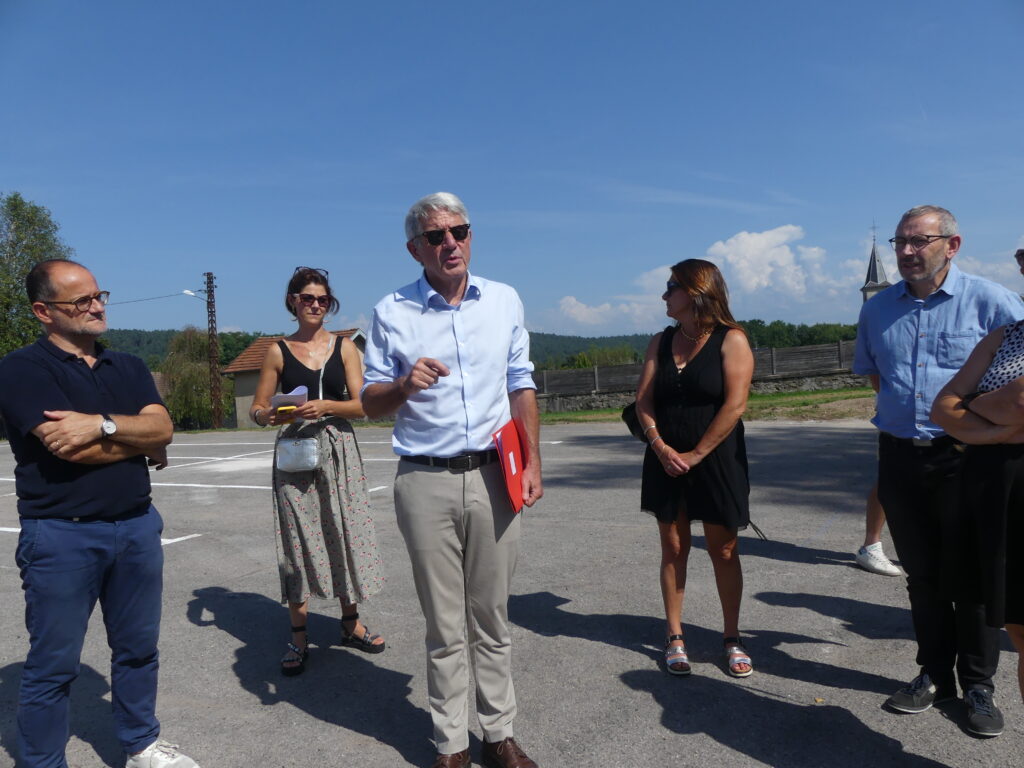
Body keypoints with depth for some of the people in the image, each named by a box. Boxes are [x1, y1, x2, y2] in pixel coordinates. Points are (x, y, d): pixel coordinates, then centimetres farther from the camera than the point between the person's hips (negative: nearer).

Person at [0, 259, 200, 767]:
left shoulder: (128, 368, 11)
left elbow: (162, 428, -4)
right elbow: (72, 448, -20)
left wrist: (102, 424, -20)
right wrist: (140, 442, -5)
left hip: (137, 525, 6)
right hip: (61, 535, -5)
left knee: (137, 648, 16)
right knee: (53, 664, 7)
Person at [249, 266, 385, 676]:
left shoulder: (344, 346, 5)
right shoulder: (278, 351, 5)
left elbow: (361, 404, -1)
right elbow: (257, 408, 7)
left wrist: (325, 406, -17)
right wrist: (270, 415, -15)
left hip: (338, 450, 1)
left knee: (346, 531, 4)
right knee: (297, 538, 2)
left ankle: (350, 622, 22)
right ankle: (299, 636, 14)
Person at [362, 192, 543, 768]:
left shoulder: (504, 301, 7)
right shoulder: (391, 312, 1)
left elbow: (521, 385, 12)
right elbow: (370, 401, 4)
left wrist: (533, 462, 4)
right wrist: (404, 385, -18)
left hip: (494, 477, 2)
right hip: (426, 482, -1)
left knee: (492, 619, 11)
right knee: (445, 627, 8)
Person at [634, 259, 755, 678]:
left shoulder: (731, 340, -7)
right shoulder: (661, 342, 9)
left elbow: (734, 404, -14)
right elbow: (643, 399, 4)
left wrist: (696, 455, -15)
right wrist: (659, 445, -11)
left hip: (716, 460, -4)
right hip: (666, 461, 4)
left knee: (723, 550, 6)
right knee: (673, 548, 8)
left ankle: (732, 639, 20)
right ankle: (674, 638, 18)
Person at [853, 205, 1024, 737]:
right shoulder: (877, 309, 6)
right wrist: (906, 408, 11)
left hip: (965, 458, -3)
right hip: (900, 457, 4)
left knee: (968, 575, 5)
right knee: (922, 574, 13)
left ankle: (978, 686, 22)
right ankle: (935, 674, 29)